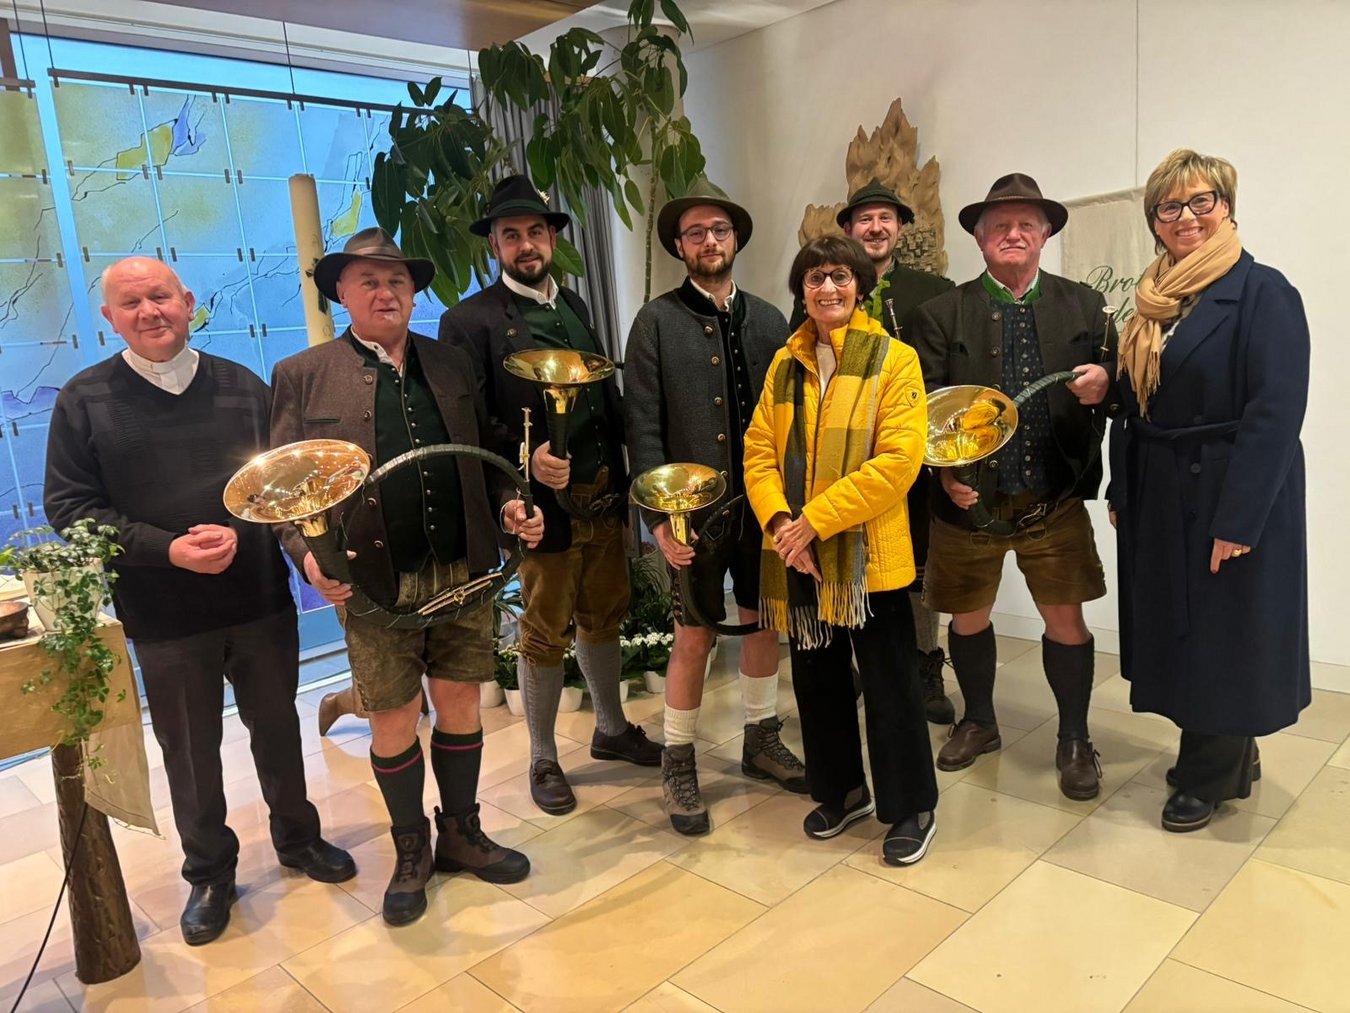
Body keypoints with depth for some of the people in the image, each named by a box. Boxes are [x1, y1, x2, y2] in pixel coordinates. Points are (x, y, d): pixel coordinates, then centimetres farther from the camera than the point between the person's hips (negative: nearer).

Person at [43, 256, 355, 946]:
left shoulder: (242, 387, 3)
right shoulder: (85, 399, -1)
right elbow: (69, 506, -4)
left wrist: (240, 533, -18)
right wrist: (167, 548, -17)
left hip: (260, 598, 1)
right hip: (163, 615, -1)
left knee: (277, 728, 16)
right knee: (189, 750, 12)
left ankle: (297, 838, 38)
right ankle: (209, 873, 33)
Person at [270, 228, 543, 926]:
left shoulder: (451, 365, 11)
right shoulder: (302, 376, 1)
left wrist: (509, 503, -3)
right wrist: (307, 554, -17)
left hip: (462, 572, 3)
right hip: (376, 582, -3)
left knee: (460, 703, 12)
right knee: (394, 721, 7)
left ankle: (461, 834, 33)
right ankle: (411, 853, 29)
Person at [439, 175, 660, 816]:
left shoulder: (574, 306, 13)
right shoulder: (470, 320, -7)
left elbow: (609, 396, 13)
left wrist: (622, 475, 5)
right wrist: (527, 457, -23)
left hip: (604, 496, 6)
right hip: (544, 501, -6)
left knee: (603, 618, 18)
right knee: (545, 636, 6)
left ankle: (612, 729, 37)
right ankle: (543, 760, 25)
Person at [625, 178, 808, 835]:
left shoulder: (768, 320, 8)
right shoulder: (657, 320, -3)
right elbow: (643, 426, -8)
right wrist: (659, 515, -14)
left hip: (764, 503, 4)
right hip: (696, 509, -4)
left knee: (763, 622, 15)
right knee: (694, 637, 4)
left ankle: (762, 741, 34)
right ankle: (678, 763, 22)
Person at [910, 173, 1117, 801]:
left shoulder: (1084, 306, 5)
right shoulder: (942, 314, 0)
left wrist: (1102, 386, -16)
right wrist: (944, 473, -16)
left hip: (1055, 499, 0)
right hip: (968, 498, 0)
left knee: (1066, 619, 4)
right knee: (968, 618, 13)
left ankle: (1074, 740, 26)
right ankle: (978, 723, 37)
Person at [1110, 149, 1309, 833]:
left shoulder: (1263, 292, -12)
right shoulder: (1155, 302, 9)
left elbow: (1275, 413, -18)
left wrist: (1237, 519, -22)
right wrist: (1122, 491, 7)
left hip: (1227, 499, -7)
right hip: (1159, 500, 7)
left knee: (1223, 630, 6)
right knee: (1179, 628, 16)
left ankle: (1209, 776, 26)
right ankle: (1229, 757, 37)